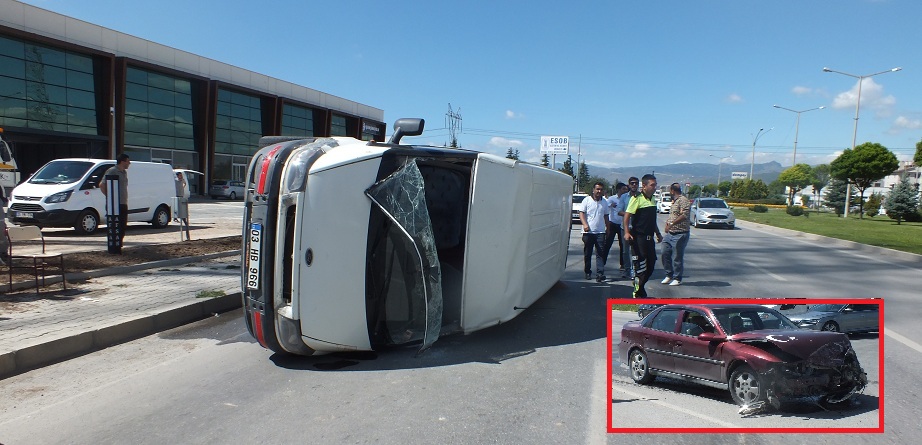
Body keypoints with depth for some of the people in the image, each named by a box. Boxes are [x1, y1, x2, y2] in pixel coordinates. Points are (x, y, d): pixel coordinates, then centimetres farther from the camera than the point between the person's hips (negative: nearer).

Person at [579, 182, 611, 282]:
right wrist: (585, 224, -19)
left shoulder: (605, 202, 12)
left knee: (600, 253, -7)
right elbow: (581, 213, -4)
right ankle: (588, 272, 18)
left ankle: (600, 273, -12)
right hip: (588, 232, -2)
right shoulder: (587, 200, 1)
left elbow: (606, 216, 20)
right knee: (587, 254, 6)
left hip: (600, 232, 2)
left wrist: (608, 228, 17)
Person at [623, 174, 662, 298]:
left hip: (649, 237, 8)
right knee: (641, 265, -5)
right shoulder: (637, 198, -11)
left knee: (651, 263, 11)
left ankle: (639, 286, 27)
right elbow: (627, 216, -16)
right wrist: (626, 232, -26)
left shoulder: (652, 200, 14)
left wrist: (658, 233, 25)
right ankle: (638, 293, 7)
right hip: (638, 237, -8)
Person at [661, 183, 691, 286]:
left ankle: (677, 278, 11)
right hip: (670, 234, 9)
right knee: (665, 254, 9)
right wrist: (667, 224, 11)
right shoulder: (674, 201, 17)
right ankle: (669, 275, 23)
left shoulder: (683, 200, -14)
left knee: (677, 258, 0)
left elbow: (684, 215, -27)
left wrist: (671, 224, -30)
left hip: (680, 234, -9)